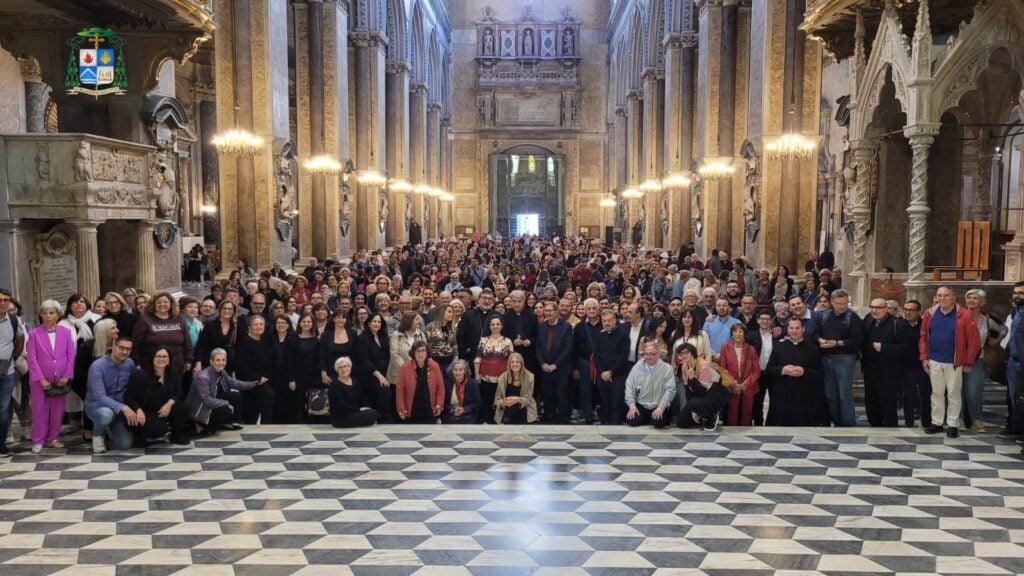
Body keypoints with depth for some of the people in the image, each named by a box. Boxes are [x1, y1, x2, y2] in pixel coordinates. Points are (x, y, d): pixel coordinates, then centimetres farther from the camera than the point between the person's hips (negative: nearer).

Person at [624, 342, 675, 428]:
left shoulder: (667, 368, -3)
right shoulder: (636, 367, 4)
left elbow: (670, 390, -9)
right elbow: (629, 388, 3)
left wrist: (661, 407, -20)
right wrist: (632, 406, -9)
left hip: (659, 406, -2)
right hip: (641, 405, 2)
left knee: (658, 422, -29)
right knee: (632, 421, -22)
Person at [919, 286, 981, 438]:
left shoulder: (965, 315, -9)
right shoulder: (929, 314, 2)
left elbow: (974, 341, -7)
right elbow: (923, 337, 8)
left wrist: (969, 363, -7)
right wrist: (924, 357, 3)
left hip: (954, 363, -3)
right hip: (934, 362, 3)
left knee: (953, 394, 4)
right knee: (936, 393, 11)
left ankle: (953, 425, 13)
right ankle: (936, 423, 21)